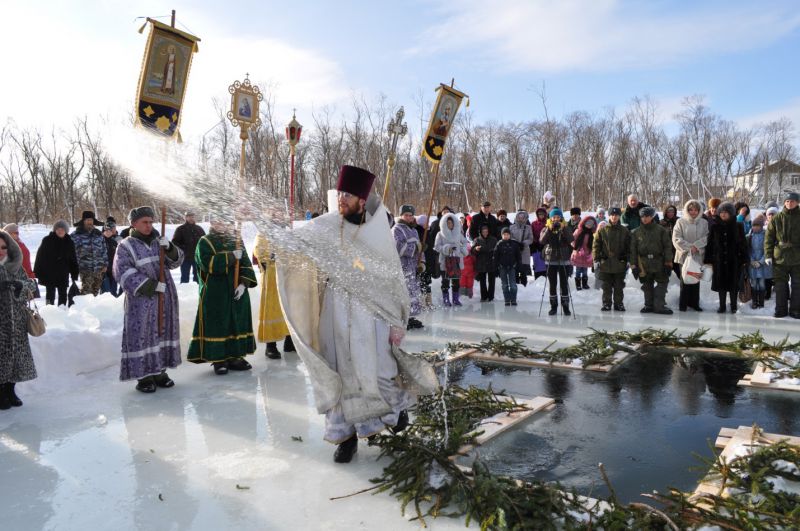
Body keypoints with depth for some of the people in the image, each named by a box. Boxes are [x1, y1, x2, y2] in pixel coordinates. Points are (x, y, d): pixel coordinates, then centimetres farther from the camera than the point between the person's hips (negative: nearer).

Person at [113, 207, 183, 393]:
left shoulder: (158, 241, 10)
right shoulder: (126, 246, -4)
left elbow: (175, 261, 7)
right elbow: (123, 273, -13)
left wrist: (169, 248, -15)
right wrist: (151, 285, -19)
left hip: (165, 297, 5)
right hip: (142, 299, -5)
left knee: (163, 332, 10)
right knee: (142, 335, -4)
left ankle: (159, 371, 21)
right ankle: (143, 375, 4)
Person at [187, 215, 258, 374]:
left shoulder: (236, 241, 11)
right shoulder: (205, 242, -3)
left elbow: (246, 264, 6)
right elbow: (208, 263, -19)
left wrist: (244, 283, -9)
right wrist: (232, 256, -18)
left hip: (237, 292, 5)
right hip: (215, 294, -5)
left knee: (238, 324, 7)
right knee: (217, 325, -2)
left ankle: (235, 356, 18)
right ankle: (218, 359, 7)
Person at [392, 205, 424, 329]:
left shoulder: (413, 230, 21)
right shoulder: (397, 229, -9)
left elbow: (419, 248, 27)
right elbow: (399, 247, -22)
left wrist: (421, 262, 14)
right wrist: (415, 246, -16)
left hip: (413, 267, 9)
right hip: (402, 267, -9)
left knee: (414, 292, 13)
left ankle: (411, 317, 23)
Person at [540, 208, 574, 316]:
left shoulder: (565, 228, 2)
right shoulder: (546, 228, 3)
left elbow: (571, 240, -16)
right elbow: (542, 240, -15)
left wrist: (563, 229, -24)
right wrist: (549, 229, -23)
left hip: (563, 259, -1)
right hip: (551, 260, 1)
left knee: (564, 283, 1)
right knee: (552, 284, 7)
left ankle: (565, 306, 9)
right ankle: (553, 306, 15)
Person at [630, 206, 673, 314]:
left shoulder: (661, 230, -1)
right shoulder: (636, 232, 5)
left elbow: (667, 246, -3)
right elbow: (633, 249, 5)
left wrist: (668, 262, -8)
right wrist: (633, 265, 0)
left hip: (659, 262, -2)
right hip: (644, 264, 2)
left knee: (662, 283, 0)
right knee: (647, 285, 11)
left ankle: (659, 305, 5)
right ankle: (649, 305, 20)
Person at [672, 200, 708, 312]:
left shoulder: (704, 223, 8)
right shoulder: (681, 222, 1)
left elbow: (706, 237, 0)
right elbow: (676, 239, -5)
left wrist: (696, 246, -14)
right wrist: (689, 248, -12)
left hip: (698, 256, 2)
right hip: (684, 255, -2)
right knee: (684, 280, -3)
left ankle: (694, 303, 15)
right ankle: (683, 304, 4)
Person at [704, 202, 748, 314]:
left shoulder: (738, 226, 1)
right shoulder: (715, 227, 4)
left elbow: (743, 243, 1)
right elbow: (709, 244, 3)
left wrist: (744, 259, -4)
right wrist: (708, 259, -1)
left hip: (734, 260, -1)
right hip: (719, 260, 1)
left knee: (733, 283, 5)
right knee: (721, 283, 6)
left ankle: (733, 306, 18)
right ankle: (722, 306, 16)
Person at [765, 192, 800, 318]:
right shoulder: (776, 219, 3)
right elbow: (769, 238, 2)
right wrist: (768, 255, -5)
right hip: (780, 257, 0)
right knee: (780, 284, 5)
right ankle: (781, 309, 13)